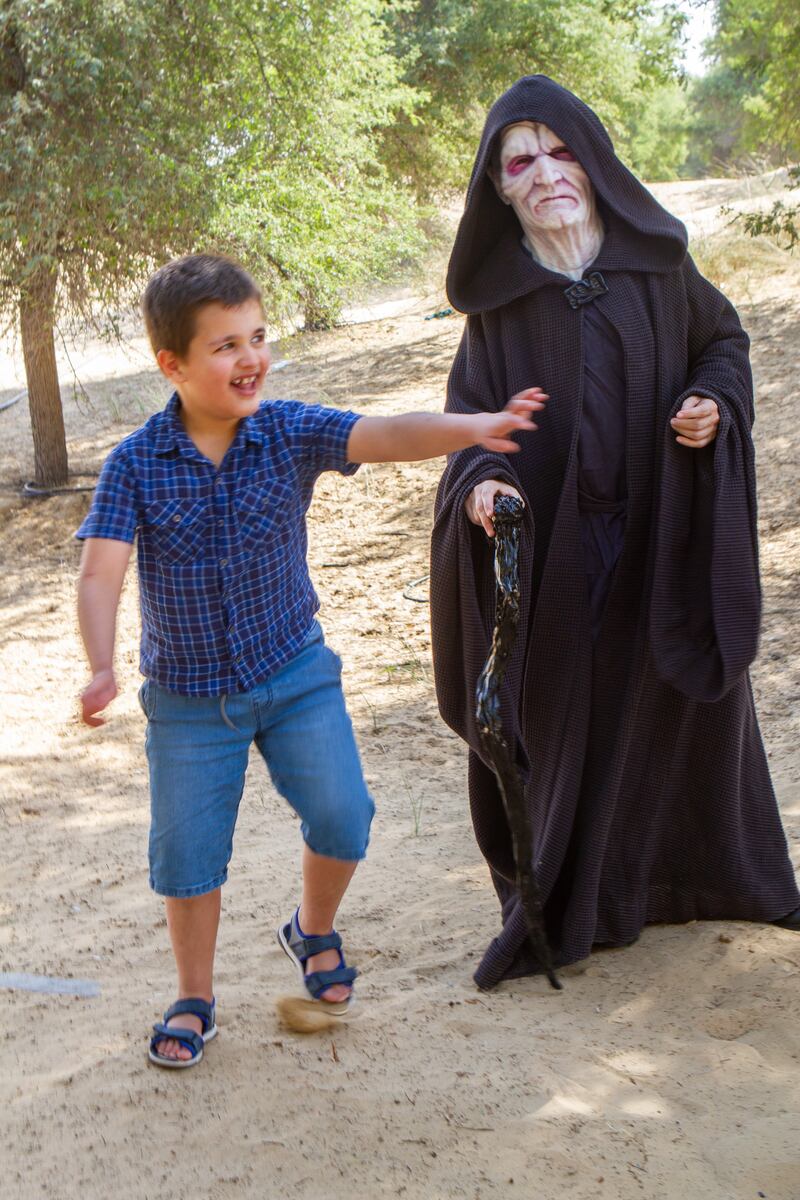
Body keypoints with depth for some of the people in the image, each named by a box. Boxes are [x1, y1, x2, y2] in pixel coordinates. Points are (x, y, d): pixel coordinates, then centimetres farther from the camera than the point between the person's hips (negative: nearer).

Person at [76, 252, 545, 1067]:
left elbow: (383, 436, -26)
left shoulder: (289, 432, -10)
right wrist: (101, 669, -35)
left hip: (295, 672, 1)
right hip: (189, 696, 0)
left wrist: (472, 427, -44)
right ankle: (194, 999, 30)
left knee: (342, 816, -6)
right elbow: (100, 576, -18)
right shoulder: (136, 465, -13)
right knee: (186, 851, 6)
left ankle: (313, 933, 27)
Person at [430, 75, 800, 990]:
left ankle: (691, 872, 32)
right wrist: (479, 480, -23)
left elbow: (724, 338, 13)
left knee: (676, 698, 12)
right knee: (564, 716, 3)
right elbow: (472, 411, -3)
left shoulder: (656, 258, 1)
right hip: (551, 546, -1)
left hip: (662, 532, 1)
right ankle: (562, 902, 17)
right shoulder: (498, 296, -1)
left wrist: (714, 403, -8)